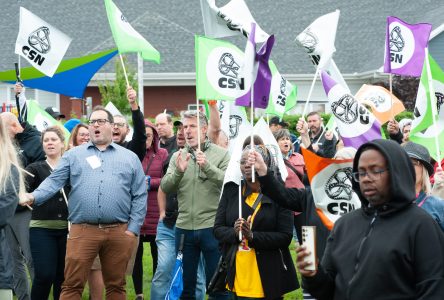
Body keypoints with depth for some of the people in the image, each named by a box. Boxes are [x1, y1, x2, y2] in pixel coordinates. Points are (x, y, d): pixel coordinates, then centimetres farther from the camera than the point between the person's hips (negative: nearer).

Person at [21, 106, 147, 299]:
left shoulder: (130, 158, 12)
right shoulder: (73, 155, 12)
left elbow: (139, 196, 9)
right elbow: (54, 181, 2)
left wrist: (133, 229, 0)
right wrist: (34, 196, -16)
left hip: (119, 232, 1)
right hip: (82, 231, -1)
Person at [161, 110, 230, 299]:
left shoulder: (221, 154, -1)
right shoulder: (178, 156, 9)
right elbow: (165, 187, 1)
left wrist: (207, 166, -24)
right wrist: (178, 172, -18)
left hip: (211, 227, -3)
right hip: (184, 227, 3)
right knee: (185, 283, 13)